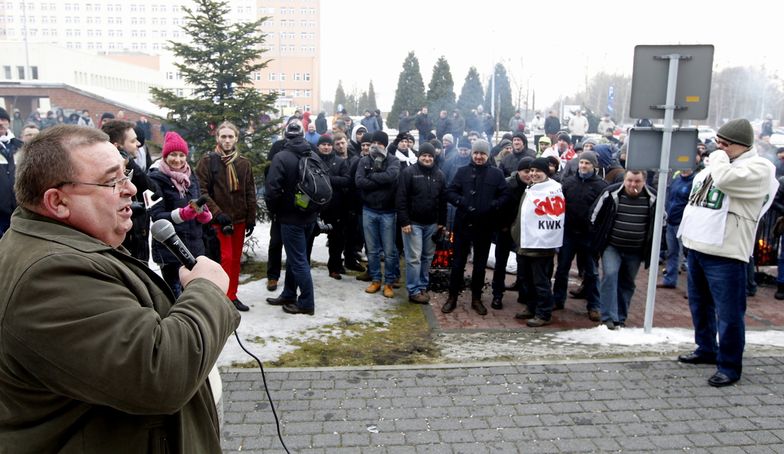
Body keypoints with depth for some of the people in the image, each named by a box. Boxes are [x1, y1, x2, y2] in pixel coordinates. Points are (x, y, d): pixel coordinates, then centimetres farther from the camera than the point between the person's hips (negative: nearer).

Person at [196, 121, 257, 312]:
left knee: (236, 258, 10)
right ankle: (225, 298, 3)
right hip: (219, 219, -4)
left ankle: (232, 295, 22)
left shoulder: (244, 163, 8)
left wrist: (251, 218, 7)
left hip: (240, 219, 4)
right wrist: (217, 213, -17)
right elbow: (202, 191, -9)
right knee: (226, 257, -8)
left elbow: (250, 193, 10)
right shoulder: (207, 161, -4)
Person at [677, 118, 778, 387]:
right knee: (699, 304, 20)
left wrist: (718, 157, -9)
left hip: (724, 254, -9)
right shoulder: (717, 164, 16)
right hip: (696, 246, 9)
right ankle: (706, 350, 35)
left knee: (728, 312, -3)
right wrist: (689, 235, 18)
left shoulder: (758, 168, -10)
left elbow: (726, 179, -29)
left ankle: (729, 366, 8)